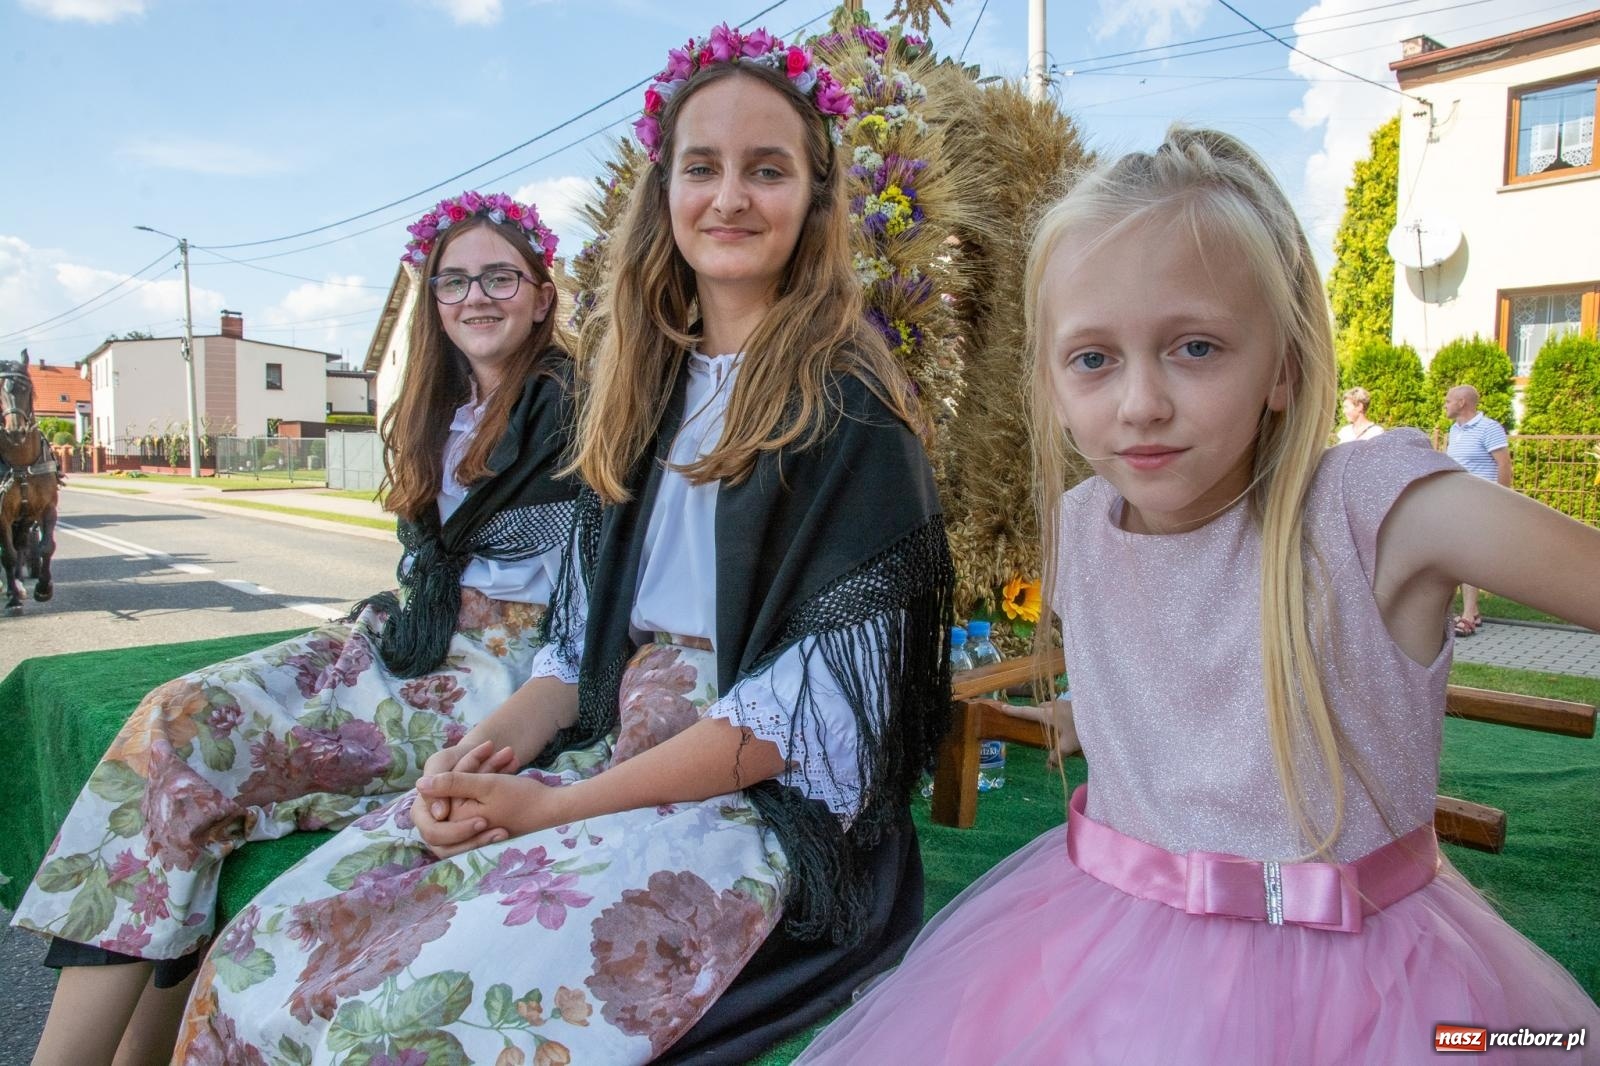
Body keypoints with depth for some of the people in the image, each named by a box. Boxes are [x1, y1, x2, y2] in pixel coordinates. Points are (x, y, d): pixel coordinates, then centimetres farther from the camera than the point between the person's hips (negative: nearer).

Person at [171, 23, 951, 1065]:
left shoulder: (847, 405, -8)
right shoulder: (643, 389, 13)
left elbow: (823, 692, -14)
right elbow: (589, 629, 14)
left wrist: (558, 805, -15)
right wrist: (494, 742, -6)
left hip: (767, 801, -5)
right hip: (606, 748, 6)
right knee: (253, 972, -9)